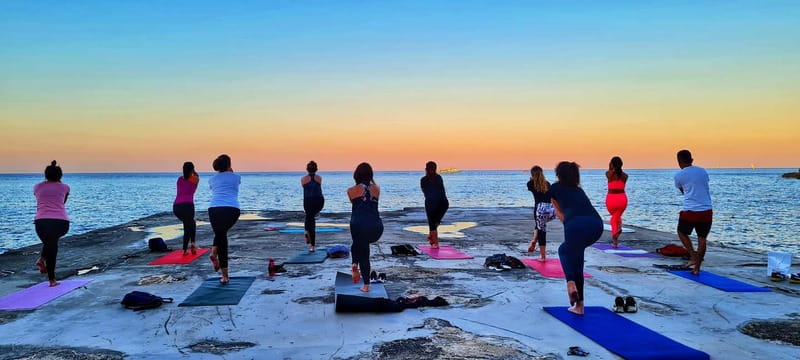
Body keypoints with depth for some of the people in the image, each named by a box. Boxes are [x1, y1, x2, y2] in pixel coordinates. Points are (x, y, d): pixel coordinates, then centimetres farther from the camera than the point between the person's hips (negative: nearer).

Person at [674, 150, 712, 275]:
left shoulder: (678, 176, -2)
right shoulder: (703, 171, 9)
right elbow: (704, 188, 20)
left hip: (689, 211, -3)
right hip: (707, 211, 3)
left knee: (682, 233, 20)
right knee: (702, 239, 11)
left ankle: (693, 257, 5)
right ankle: (697, 268, 12)